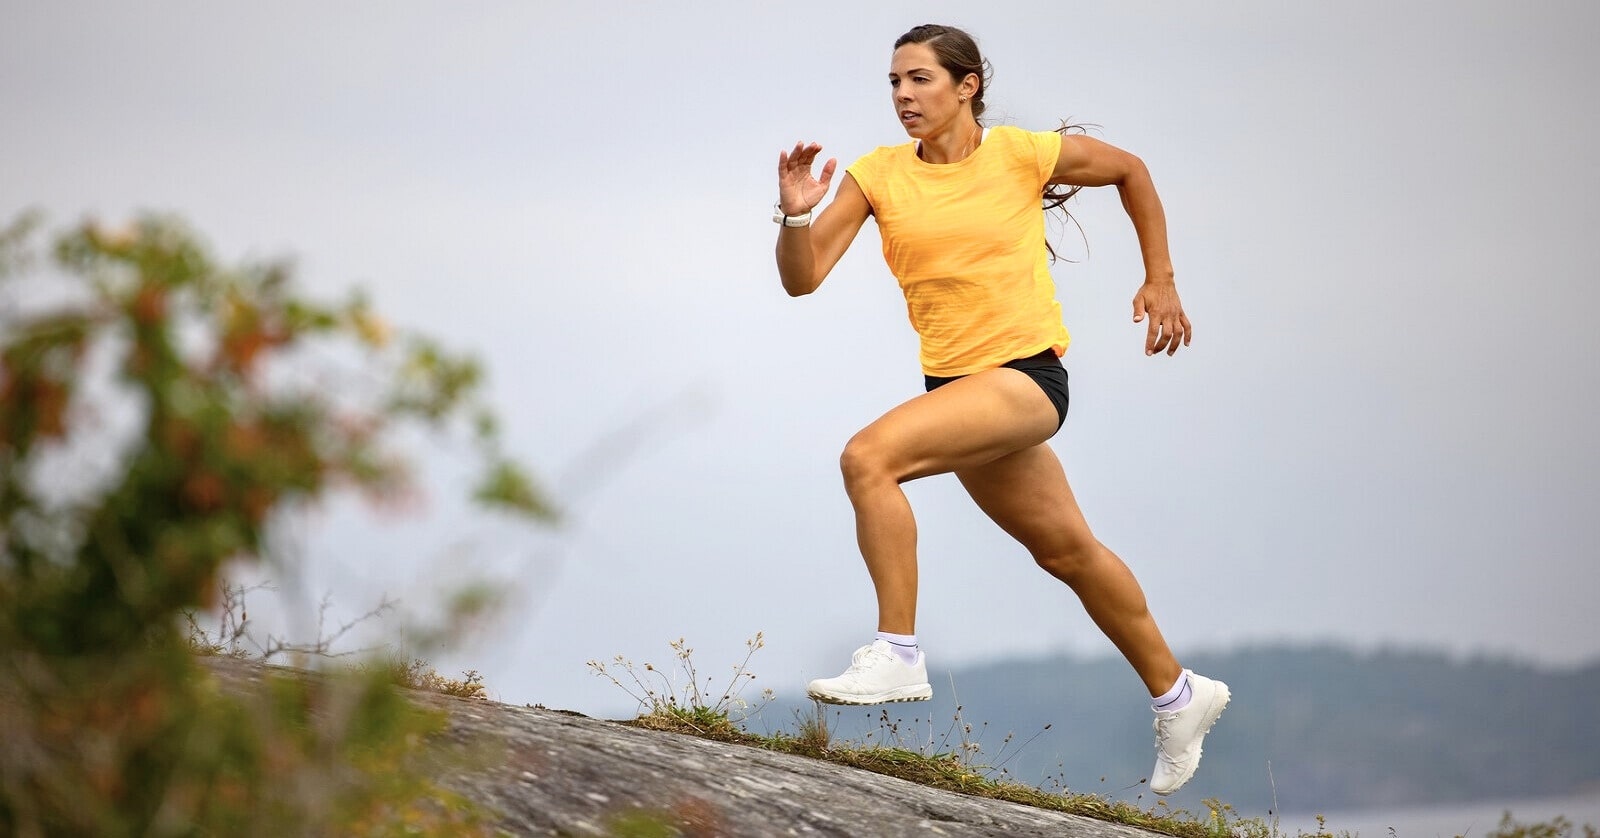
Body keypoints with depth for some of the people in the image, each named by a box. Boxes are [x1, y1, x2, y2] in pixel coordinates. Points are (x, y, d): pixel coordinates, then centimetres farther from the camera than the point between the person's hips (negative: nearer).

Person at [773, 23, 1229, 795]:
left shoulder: (1025, 154, -7)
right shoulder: (877, 175, 1)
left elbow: (1129, 170, 11)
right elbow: (802, 278, -3)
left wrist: (1161, 282, 11)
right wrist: (796, 214, -22)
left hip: (1027, 375, -5)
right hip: (956, 381, 6)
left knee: (868, 457, -25)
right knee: (1066, 550, 16)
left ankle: (896, 655, -22)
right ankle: (1176, 696, 34)